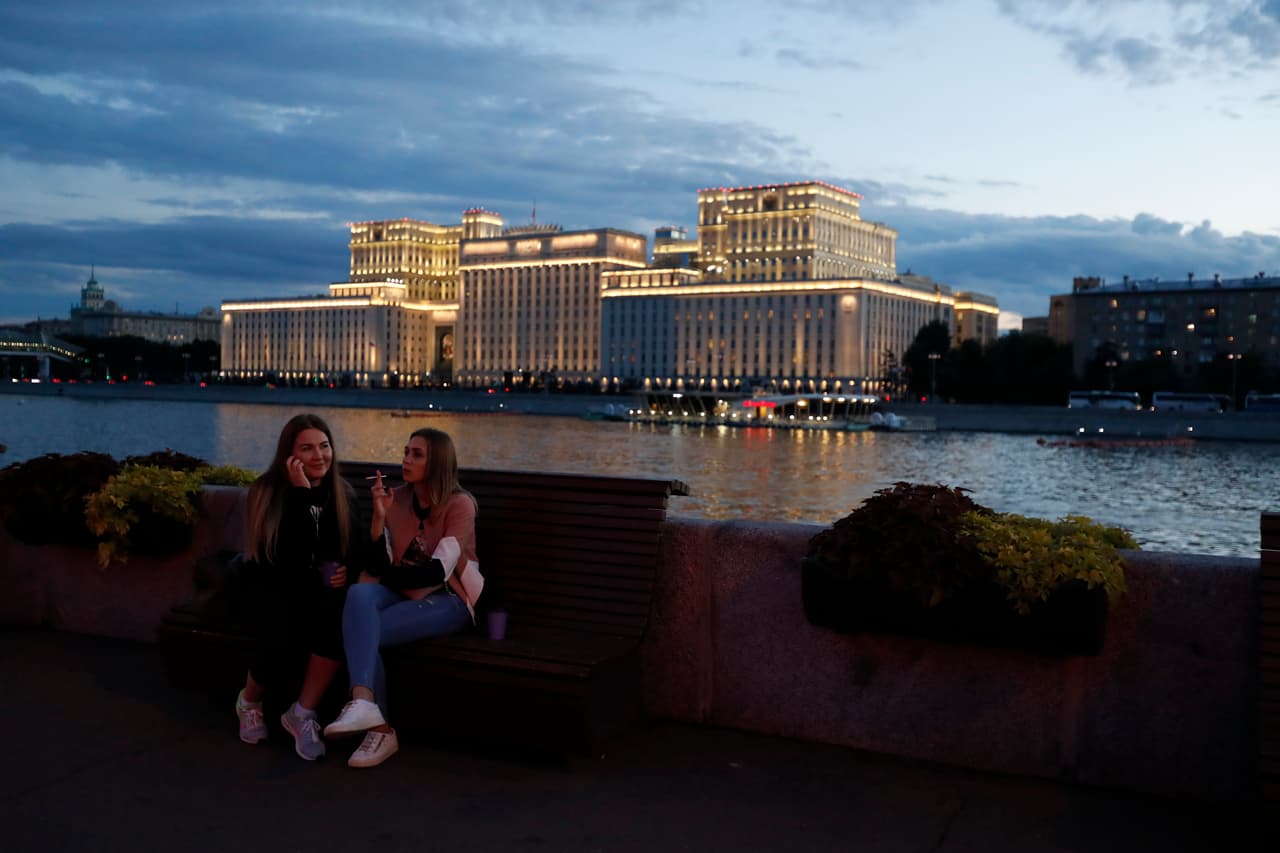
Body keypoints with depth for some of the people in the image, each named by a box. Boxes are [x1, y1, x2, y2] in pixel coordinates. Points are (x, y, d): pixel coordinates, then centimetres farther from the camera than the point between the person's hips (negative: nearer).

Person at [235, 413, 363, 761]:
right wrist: (301, 493, -26)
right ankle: (249, 701, 4)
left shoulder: (343, 493, 4)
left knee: (339, 616, -32)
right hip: (274, 584, -3)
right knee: (279, 638, -32)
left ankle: (302, 713, -17)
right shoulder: (268, 489, -10)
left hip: (322, 587, 3)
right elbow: (290, 555, -23)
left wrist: (349, 569, -9)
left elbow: (356, 547, 14)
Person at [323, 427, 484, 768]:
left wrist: (386, 577, -8)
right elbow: (378, 566, -2)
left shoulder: (460, 504, -8)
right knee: (359, 594, -32)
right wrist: (379, 516, -15)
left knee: (361, 630, -29)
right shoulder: (397, 499, 5)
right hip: (402, 593, 4)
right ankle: (363, 703, -40)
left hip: (447, 599, -4)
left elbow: (438, 570, -16)